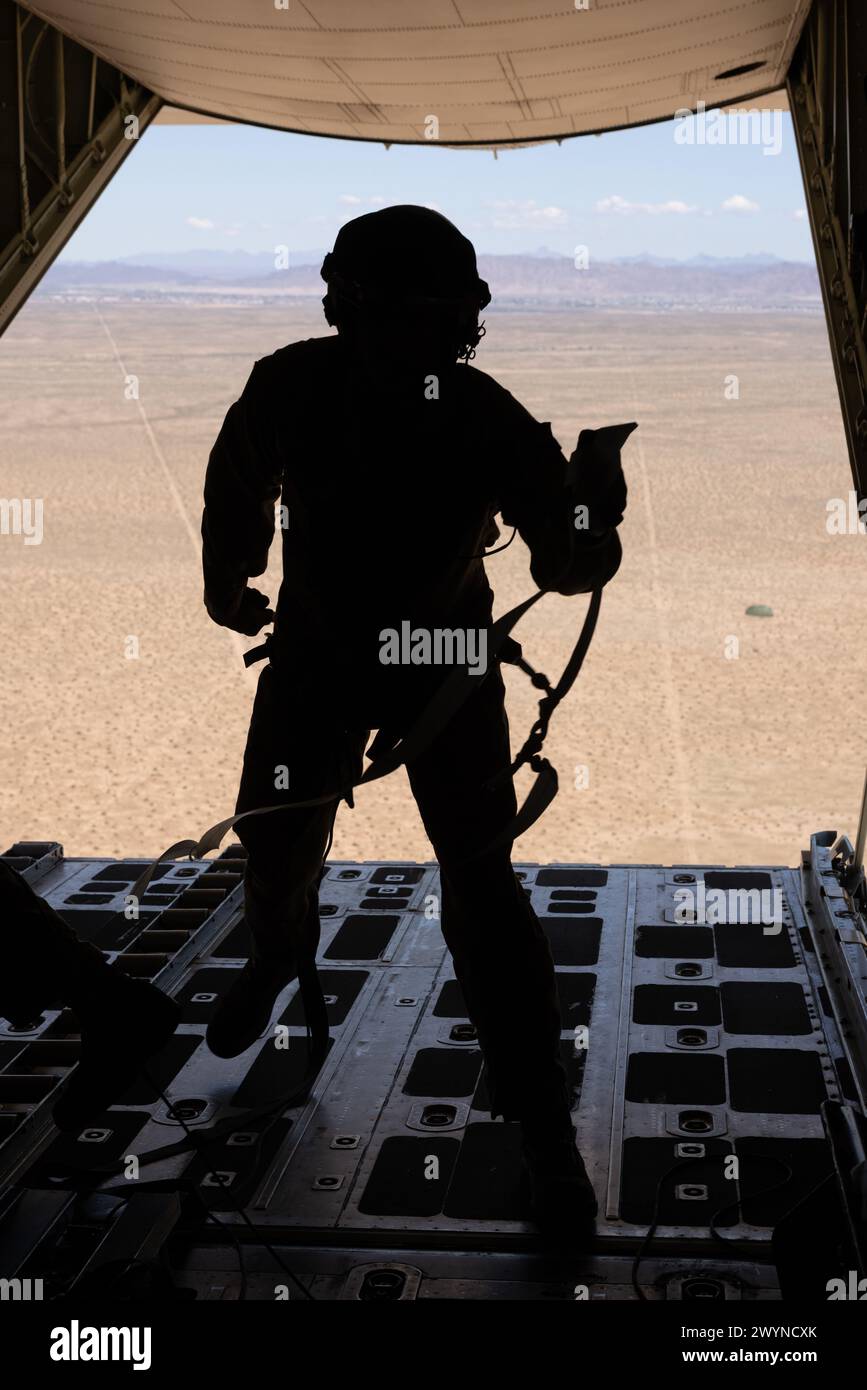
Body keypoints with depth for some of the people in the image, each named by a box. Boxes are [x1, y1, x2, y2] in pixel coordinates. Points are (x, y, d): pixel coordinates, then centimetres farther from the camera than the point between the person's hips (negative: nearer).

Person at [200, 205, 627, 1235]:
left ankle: (540, 1122, 5)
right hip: (316, 650, 3)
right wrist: (226, 580, 14)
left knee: (481, 887, -9)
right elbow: (237, 482, 1)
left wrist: (590, 527, -44)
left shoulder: (490, 424, -26)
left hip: (447, 662, -2)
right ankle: (279, 955, 55)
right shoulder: (290, 389, -21)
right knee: (276, 842, 16)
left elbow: (565, 562, -21)